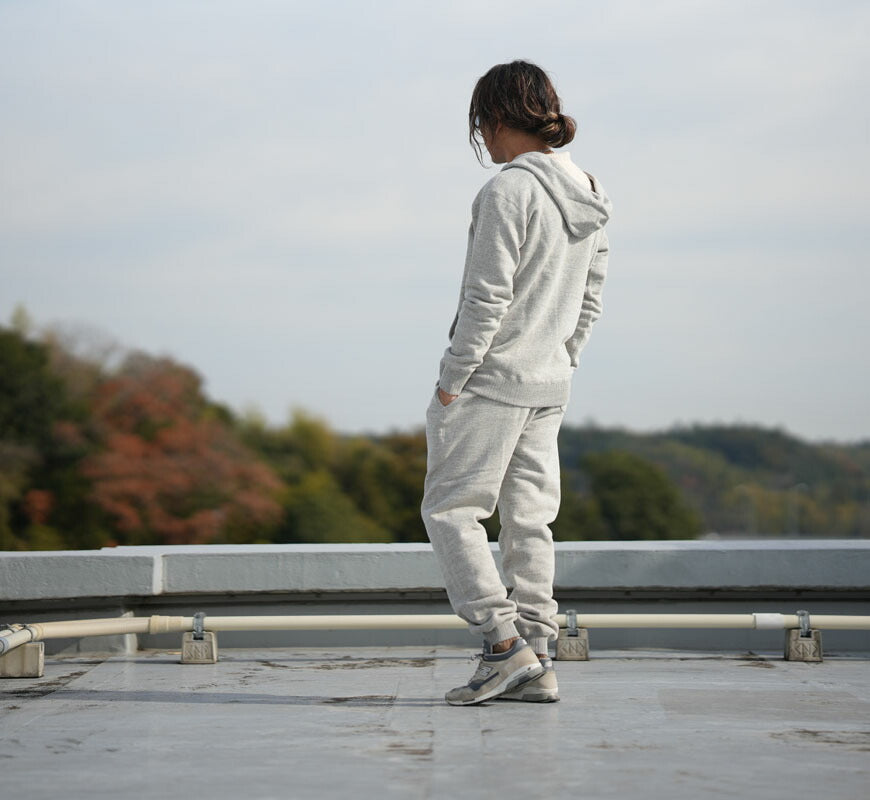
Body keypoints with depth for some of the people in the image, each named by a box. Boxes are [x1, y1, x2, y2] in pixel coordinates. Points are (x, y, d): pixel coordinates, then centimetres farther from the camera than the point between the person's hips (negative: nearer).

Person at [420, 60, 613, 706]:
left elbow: (488, 297, -19)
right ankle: (536, 664, 9)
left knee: (450, 508, 0)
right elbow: (591, 300, 14)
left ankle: (505, 643, -7)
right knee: (529, 518, 9)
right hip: (550, 386, 8)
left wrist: (451, 380, -12)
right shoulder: (589, 197, 10)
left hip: (489, 379, -8)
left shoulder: (508, 191, -16)